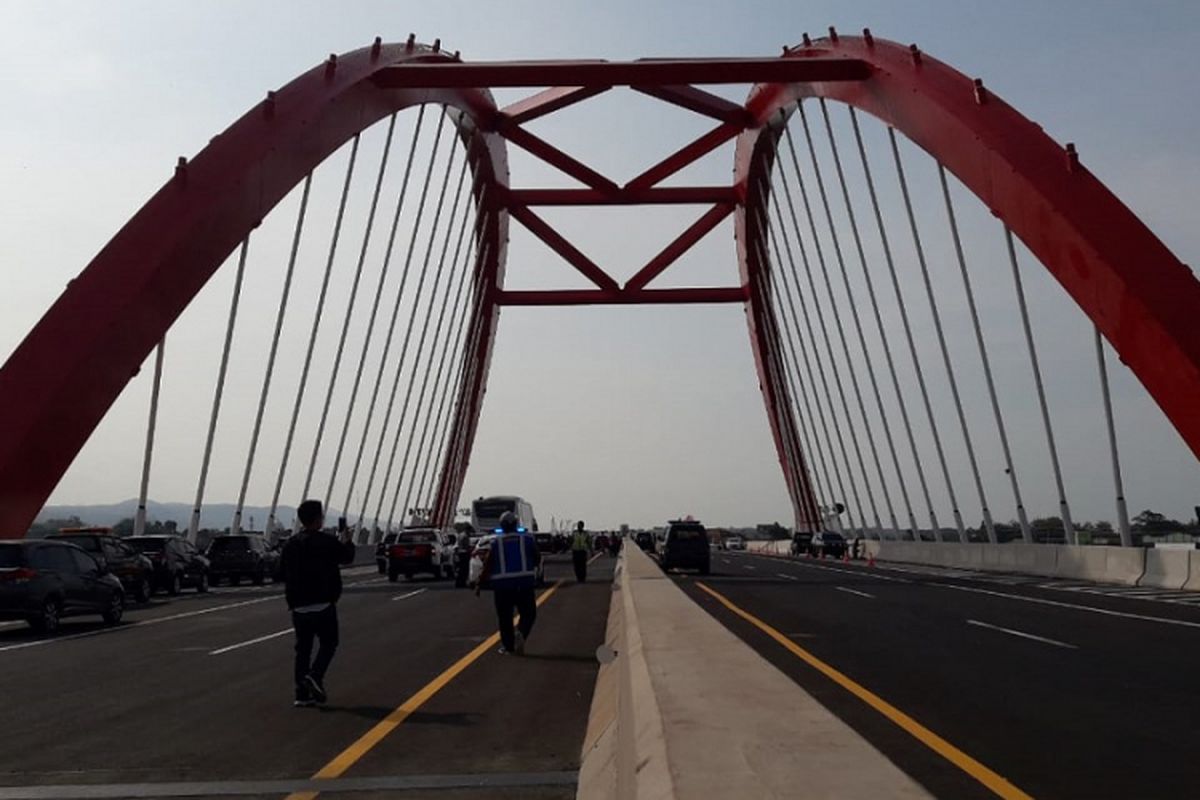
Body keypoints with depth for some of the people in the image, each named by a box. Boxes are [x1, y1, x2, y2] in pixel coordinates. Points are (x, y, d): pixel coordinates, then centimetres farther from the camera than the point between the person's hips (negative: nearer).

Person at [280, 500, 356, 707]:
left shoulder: (291, 544, 6)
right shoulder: (327, 542, -11)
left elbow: (283, 572, 9)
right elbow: (347, 556, 2)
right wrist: (347, 540, 21)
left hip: (299, 606, 5)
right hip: (323, 604, -5)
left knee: (303, 648, 9)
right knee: (328, 643, 8)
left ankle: (302, 693, 9)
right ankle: (315, 676, -13)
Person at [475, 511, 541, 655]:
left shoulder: (495, 541, -1)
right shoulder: (528, 538, 1)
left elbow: (488, 564, -4)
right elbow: (537, 558, 7)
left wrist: (480, 584, 1)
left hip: (502, 585, 0)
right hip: (524, 583, 0)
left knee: (504, 616, 10)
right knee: (528, 614, 8)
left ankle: (507, 645, 11)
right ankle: (521, 633, -17)